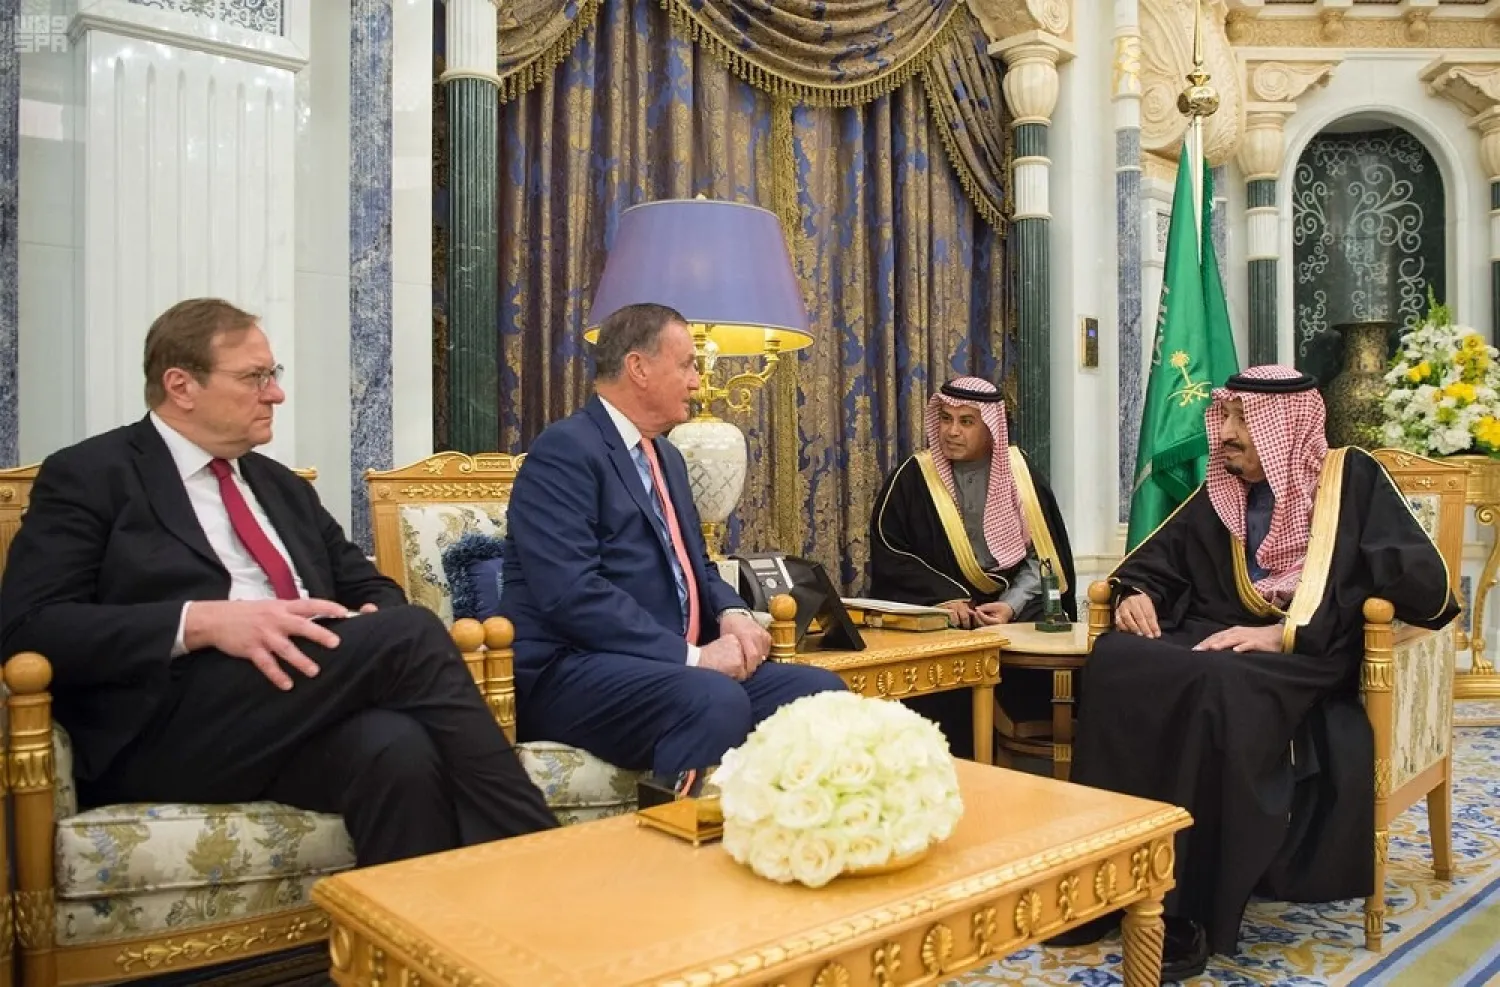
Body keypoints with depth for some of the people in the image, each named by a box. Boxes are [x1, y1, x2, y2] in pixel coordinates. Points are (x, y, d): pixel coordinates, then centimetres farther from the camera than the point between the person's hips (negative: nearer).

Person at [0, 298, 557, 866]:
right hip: (170, 729, -5)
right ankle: (534, 852, -24)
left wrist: (376, 631, -3)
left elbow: (370, 588, 24)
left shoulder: (282, 486, 25)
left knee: (399, 750, -33)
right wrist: (203, 621, -20)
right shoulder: (88, 477, 7)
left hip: (304, 704, 5)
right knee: (410, 633, -28)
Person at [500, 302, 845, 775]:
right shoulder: (565, 450, -10)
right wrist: (690, 655, -22)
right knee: (717, 702, -35)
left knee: (819, 690, -11)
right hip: (574, 672, -8)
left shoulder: (667, 456, 19)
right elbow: (571, 593, -21)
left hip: (668, 664, 8)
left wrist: (732, 613, 0)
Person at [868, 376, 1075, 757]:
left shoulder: (1019, 472, 6)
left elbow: (1042, 553, 4)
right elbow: (888, 554, -2)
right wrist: (941, 599, -15)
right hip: (940, 613, -2)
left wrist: (1012, 605, -13)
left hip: (1015, 609, 2)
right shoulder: (913, 477, 0)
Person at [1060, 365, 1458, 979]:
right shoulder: (1221, 491, 17)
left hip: (1309, 659, -4)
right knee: (1115, 661, -29)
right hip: (1213, 642, 4)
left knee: (1215, 687, -39)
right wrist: (1136, 593, -2)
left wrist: (1288, 631, -17)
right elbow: (1157, 560, 24)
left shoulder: (1352, 479, 4)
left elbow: (1423, 582, -8)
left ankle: (1190, 908, -30)